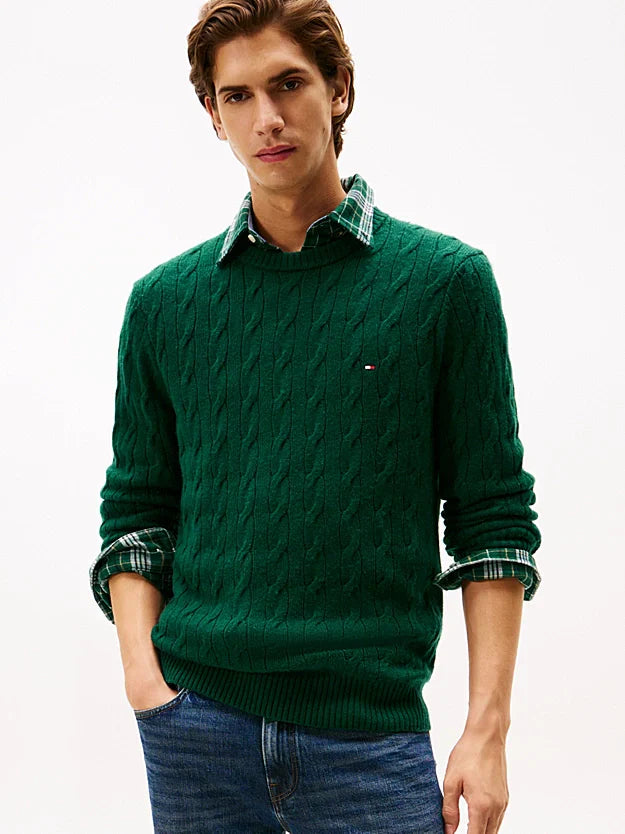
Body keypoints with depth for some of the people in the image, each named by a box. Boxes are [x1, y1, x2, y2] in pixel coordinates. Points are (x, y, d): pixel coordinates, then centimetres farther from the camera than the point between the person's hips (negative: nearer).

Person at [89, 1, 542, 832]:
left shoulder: (446, 280, -1)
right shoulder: (164, 300, 6)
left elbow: (493, 514, -1)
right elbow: (136, 507, 11)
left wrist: (488, 729, -6)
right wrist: (142, 668, -3)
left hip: (372, 722, -2)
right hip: (194, 717, 2)